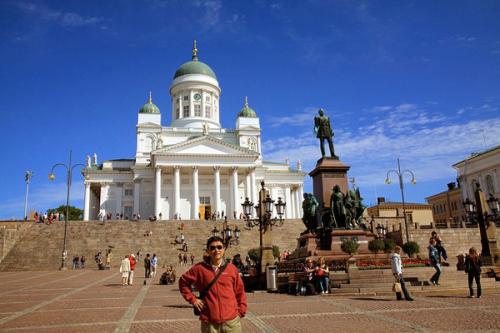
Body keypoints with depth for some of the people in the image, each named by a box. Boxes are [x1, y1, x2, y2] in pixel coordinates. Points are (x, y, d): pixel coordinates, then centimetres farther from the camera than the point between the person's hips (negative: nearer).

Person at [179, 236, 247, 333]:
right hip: (209, 322, -1)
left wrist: (241, 310, 4)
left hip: (231, 320, 1)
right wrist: (193, 299, 2)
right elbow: (183, 282, 9)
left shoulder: (231, 268, 1)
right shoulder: (200, 268, -3)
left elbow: (240, 291, 9)